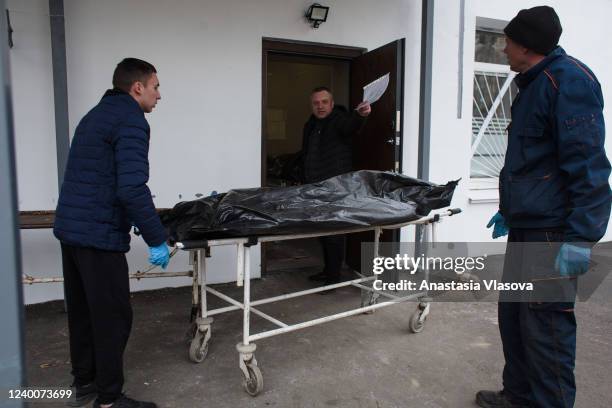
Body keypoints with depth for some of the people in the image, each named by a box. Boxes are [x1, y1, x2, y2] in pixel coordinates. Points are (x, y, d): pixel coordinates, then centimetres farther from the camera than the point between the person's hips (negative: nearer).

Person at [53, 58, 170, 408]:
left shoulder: (96, 115, 18)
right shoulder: (131, 120, -12)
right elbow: (132, 189, -23)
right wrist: (157, 239, -17)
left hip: (70, 227, 10)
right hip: (99, 234, -10)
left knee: (83, 310, 18)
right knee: (113, 316, 2)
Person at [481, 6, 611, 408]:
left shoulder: (568, 80, -12)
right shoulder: (535, 85, 18)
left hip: (551, 234, -10)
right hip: (527, 228, 10)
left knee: (546, 328, -1)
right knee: (513, 315, 16)